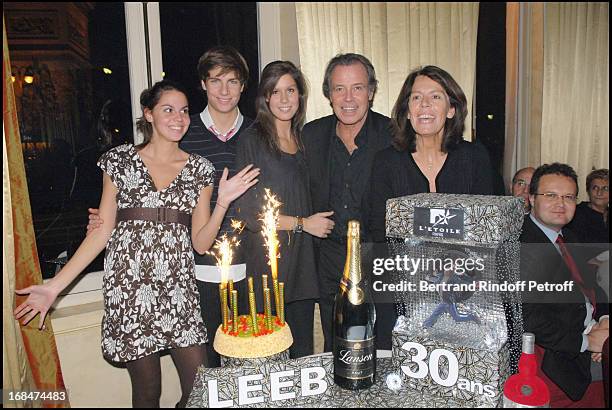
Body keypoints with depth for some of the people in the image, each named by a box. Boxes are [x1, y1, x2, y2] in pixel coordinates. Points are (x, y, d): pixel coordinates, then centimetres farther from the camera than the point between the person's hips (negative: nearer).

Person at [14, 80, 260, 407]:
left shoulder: (200, 169, 7)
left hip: (179, 290, 2)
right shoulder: (120, 160, 4)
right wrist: (54, 286, -2)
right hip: (129, 289, -1)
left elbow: (201, 242, 5)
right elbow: (103, 230, 4)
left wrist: (223, 202, -10)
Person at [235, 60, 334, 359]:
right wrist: (303, 223, -8)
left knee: (304, 351, 13)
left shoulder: (303, 139, 13)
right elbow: (247, 213, -11)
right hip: (268, 257, -5)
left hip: (303, 256, 6)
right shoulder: (253, 141, -6)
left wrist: (316, 222, 7)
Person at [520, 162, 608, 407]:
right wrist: (585, 341, -15)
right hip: (554, 355, -8)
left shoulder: (567, 238, 12)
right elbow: (527, 317, -21)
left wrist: (604, 319, -4)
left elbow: (591, 286, 17)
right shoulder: (520, 246, -18)